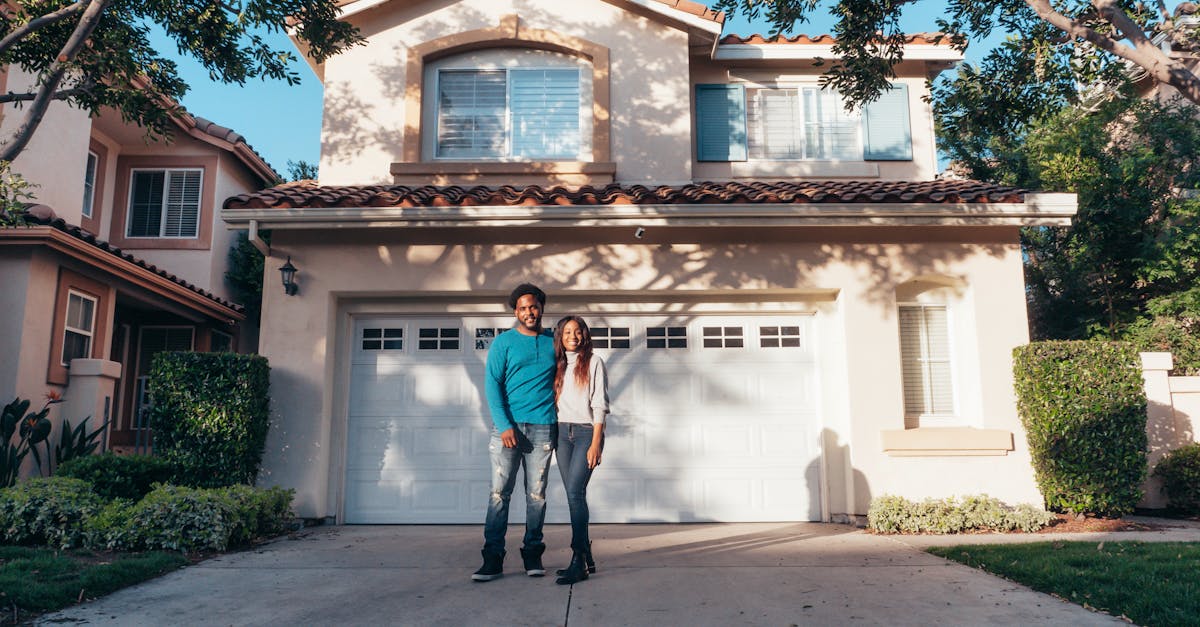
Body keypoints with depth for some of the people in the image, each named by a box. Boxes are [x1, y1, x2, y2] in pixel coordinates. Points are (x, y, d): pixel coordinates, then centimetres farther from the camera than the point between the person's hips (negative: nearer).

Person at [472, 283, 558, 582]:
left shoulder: (553, 343, 13)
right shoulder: (504, 342, 5)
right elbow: (491, 383, -2)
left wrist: (561, 423, 6)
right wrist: (504, 425, -13)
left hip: (543, 428, 2)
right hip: (508, 426, -2)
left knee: (537, 493, 5)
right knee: (500, 492, -4)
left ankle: (533, 554, 13)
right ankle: (493, 557, 1)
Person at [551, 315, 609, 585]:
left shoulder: (593, 362, 0)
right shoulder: (558, 365, 15)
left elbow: (599, 405, -5)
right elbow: (553, 401, 16)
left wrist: (596, 443, -13)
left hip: (586, 431, -5)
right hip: (562, 433, 5)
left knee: (575, 492, -17)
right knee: (574, 495, 5)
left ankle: (578, 561, -15)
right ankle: (586, 559, 12)